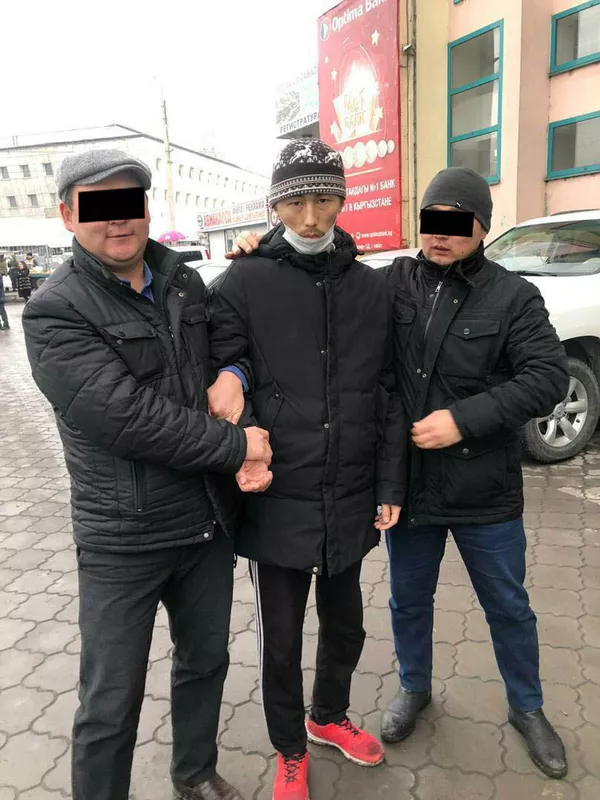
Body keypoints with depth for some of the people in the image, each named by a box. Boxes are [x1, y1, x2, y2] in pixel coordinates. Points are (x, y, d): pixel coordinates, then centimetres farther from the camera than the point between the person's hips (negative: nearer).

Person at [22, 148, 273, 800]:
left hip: (209, 523, 6)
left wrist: (240, 448, -7)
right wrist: (237, 447, -18)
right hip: (123, 541, -6)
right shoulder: (53, 312, -14)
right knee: (111, 704, 9)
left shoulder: (187, 286, 5)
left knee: (205, 660, 23)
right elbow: (128, 417, -24)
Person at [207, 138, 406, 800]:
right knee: (281, 642, 14)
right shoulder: (242, 286, -8)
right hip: (277, 503, -3)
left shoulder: (370, 289, 3)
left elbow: (387, 394, 5)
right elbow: (221, 388, -6)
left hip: (351, 504, 4)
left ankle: (329, 717, 53)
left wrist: (390, 485, 3)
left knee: (345, 626, 23)